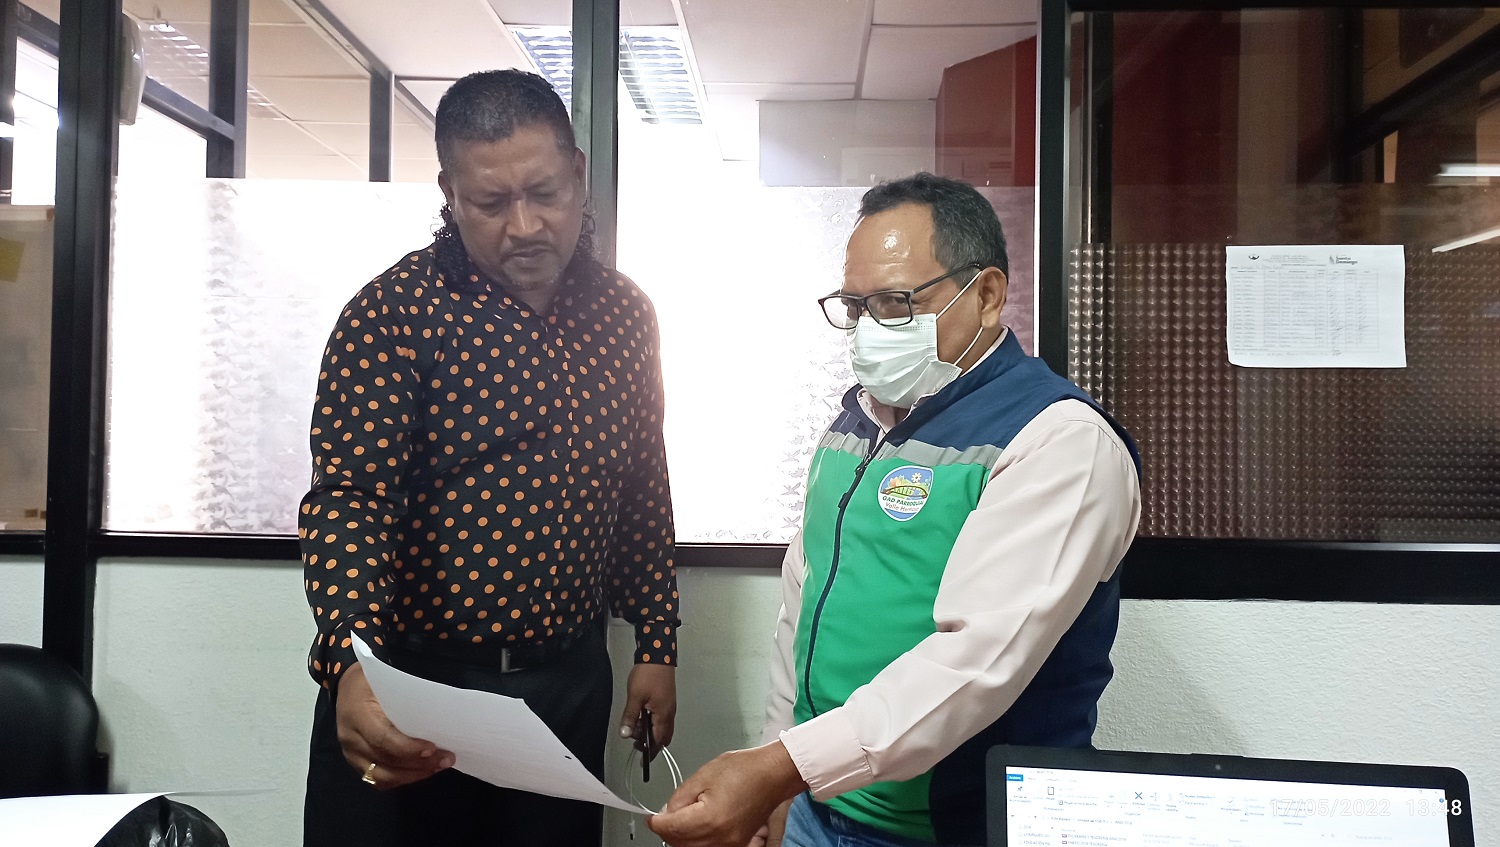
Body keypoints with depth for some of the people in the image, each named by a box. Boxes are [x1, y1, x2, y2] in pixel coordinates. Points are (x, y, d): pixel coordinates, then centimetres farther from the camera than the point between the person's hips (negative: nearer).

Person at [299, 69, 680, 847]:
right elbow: (348, 499, -21)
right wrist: (353, 667, -37)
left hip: (571, 687, 5)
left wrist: (656, 645, 9)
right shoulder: (394, 313, -13)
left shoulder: (624, 315, 2)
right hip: (406, 691, -4)